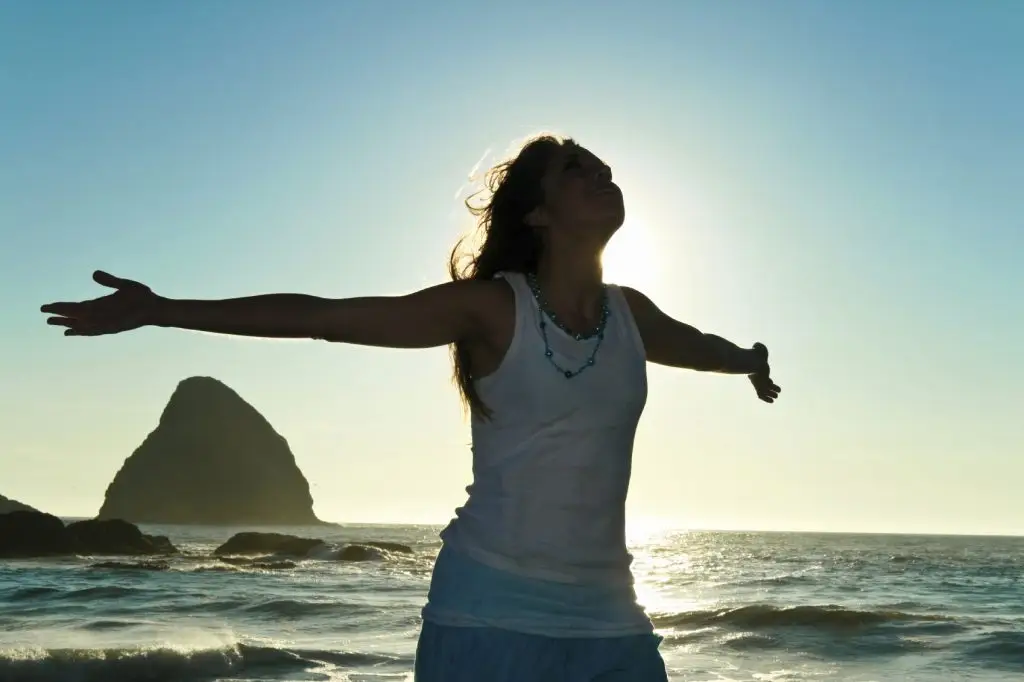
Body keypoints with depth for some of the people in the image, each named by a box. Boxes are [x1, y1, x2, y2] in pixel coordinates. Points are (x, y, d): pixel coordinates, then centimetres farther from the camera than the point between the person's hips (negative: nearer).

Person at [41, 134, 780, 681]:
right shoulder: (490, 306, -7)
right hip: (492, 610, -5)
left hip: (607, 615, 5)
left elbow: (698, 344, 32)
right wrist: (160, 310, -9)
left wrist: (749, 362, 53)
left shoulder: (631, 315, 8)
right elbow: (323, 315, -8)